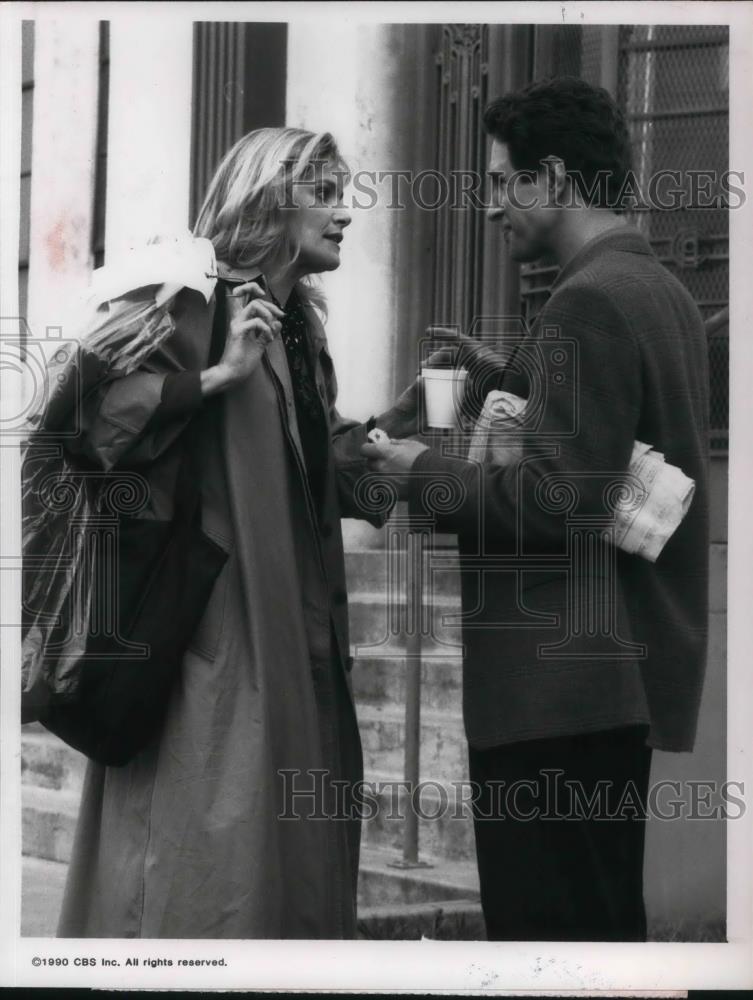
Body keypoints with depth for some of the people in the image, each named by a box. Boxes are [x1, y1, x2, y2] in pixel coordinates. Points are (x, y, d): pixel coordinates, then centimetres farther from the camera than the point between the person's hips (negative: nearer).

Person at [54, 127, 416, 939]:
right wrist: (222, 374, -22)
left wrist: (403, 416, 11)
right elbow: (96, 416, -20)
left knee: (294, 856, 8)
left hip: (294, 641, 8)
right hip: (212, 627, -8)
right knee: (209, 861, -7)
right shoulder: (194, 307, -8)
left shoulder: (299, 331, 17)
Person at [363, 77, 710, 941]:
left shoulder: (587, 302, -15)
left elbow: (558, 501, -21)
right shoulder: (662, 292, 15)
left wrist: (425, 475, -9)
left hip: (562, 686, -10)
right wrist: (511, 381, 13)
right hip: (634, 670, 10)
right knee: (603, 925, 15)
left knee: (549, 928, -7)